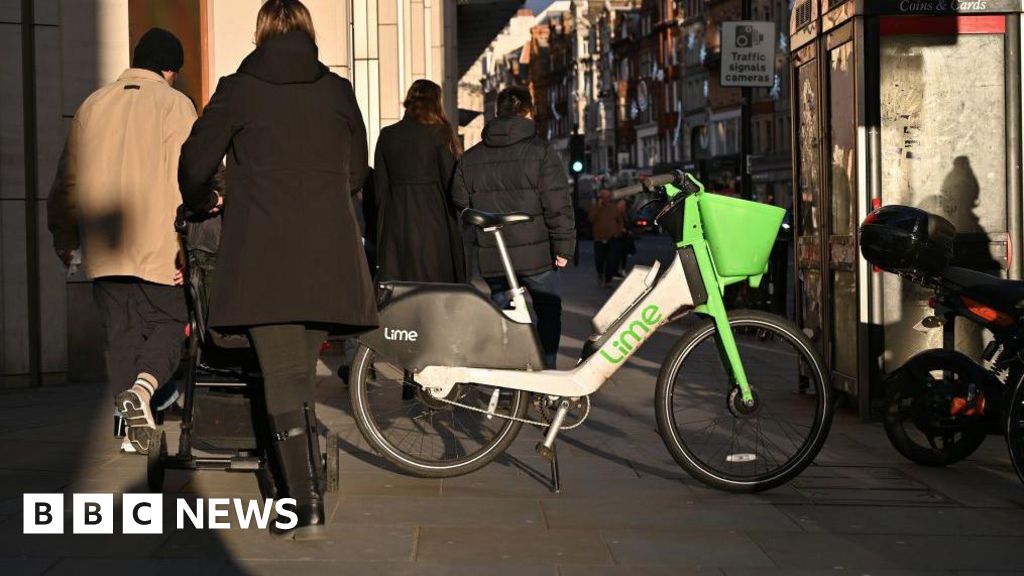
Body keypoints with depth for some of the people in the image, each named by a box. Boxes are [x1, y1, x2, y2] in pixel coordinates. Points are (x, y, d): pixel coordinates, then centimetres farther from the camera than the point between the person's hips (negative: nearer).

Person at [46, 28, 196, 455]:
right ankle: (142, 388, -21)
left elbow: (69, 176, 19)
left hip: (102, 247, 4)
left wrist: (64, 235, 29)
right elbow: (183, 178, -10)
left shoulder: (93, 104, 15)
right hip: (155, 244, -4)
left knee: (121, 332, 10)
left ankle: (135, 425, 10)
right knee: (168, 323, 6)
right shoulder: (174, 103, -1)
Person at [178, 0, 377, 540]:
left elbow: (194, 164, 6)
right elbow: (357, 171, 18)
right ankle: (304, 490, 23)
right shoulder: (338, 91, 9)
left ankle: (304, 506, -9)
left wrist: (203, 202, 28)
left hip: (262, 254, -3)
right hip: (328, 255, 3)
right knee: (302, 375, 16)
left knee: (282, 378, -3)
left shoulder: (238, 90, 1)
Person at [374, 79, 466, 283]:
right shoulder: (439, 134, -6)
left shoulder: (387, 135, 4)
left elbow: (379, 184, 7)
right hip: (431, 218, -3)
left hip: (395, 219, 3)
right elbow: (451, 180, -6)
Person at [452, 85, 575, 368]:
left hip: (491, 257, 4)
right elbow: (558, 206, -12)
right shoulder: (541, 151, -7)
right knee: (548, 312, 10)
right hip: (536, 254, -4)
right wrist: (564, 247, -6)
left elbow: (460, 205, 12)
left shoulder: (470, 158, 8)